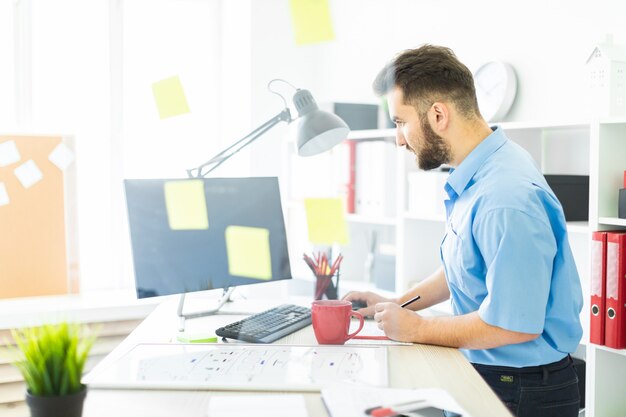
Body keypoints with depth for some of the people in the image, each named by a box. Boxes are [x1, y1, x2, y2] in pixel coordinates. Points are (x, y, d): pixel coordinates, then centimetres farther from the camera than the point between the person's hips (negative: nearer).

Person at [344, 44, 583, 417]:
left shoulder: (506, 198, -27)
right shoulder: (473, 179, 4)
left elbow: (513, 324, -27)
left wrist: (416, 328, -14)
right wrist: (397, 305, 10)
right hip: (482, 373, 8)